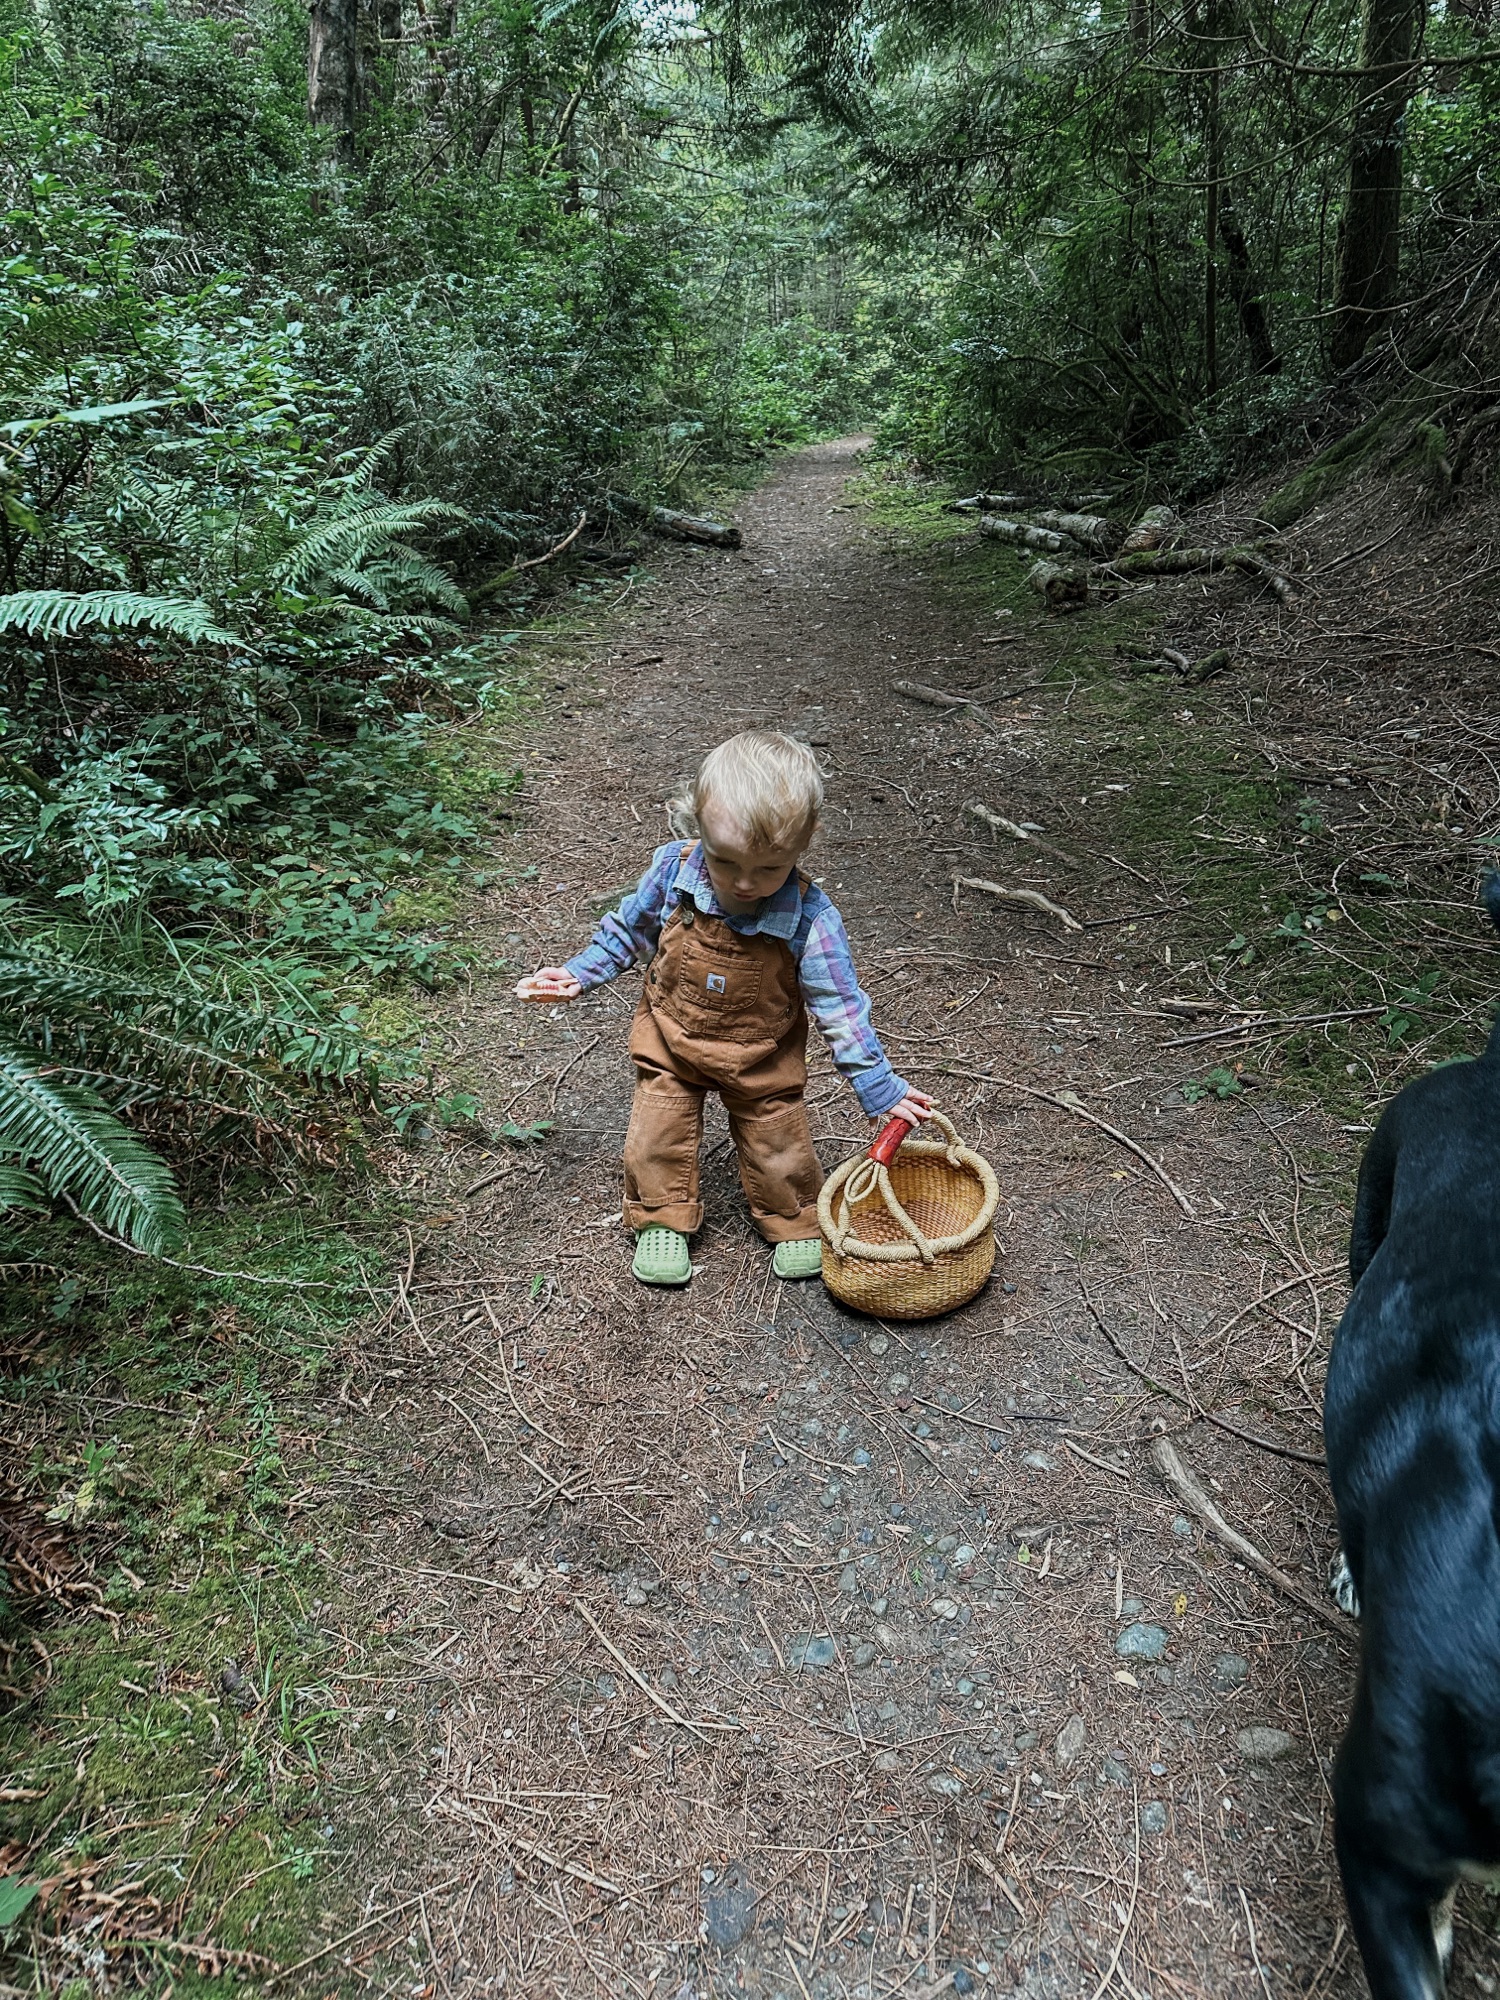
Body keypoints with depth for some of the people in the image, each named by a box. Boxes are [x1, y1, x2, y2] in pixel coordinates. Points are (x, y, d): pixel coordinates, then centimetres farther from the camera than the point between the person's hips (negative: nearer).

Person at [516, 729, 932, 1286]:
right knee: (656, 1137, 11)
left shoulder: (809, 919, -30)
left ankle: (793, 1222, 44)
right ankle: (662, 1220, 38)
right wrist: (578, 974, -3)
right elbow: (629, 929, -3)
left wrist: (880, 1088, -17)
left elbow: (840, 1008, -19)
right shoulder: (673, 870, -24)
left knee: (778, 1145, 15)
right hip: (669, 1042, 2)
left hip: (762, 1058, -1)